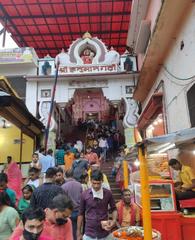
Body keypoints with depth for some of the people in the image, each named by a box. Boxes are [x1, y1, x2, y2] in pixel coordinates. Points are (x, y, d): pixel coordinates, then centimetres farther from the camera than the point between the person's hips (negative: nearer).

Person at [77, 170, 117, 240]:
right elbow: (81, 214, 3)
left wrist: (114, 220, -11)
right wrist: (79, 233, 5)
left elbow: (113, 209, 7)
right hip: (89, 234, 0)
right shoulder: (84, 195, -6)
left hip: (104, 234, 0)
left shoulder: (108, 193, -6)